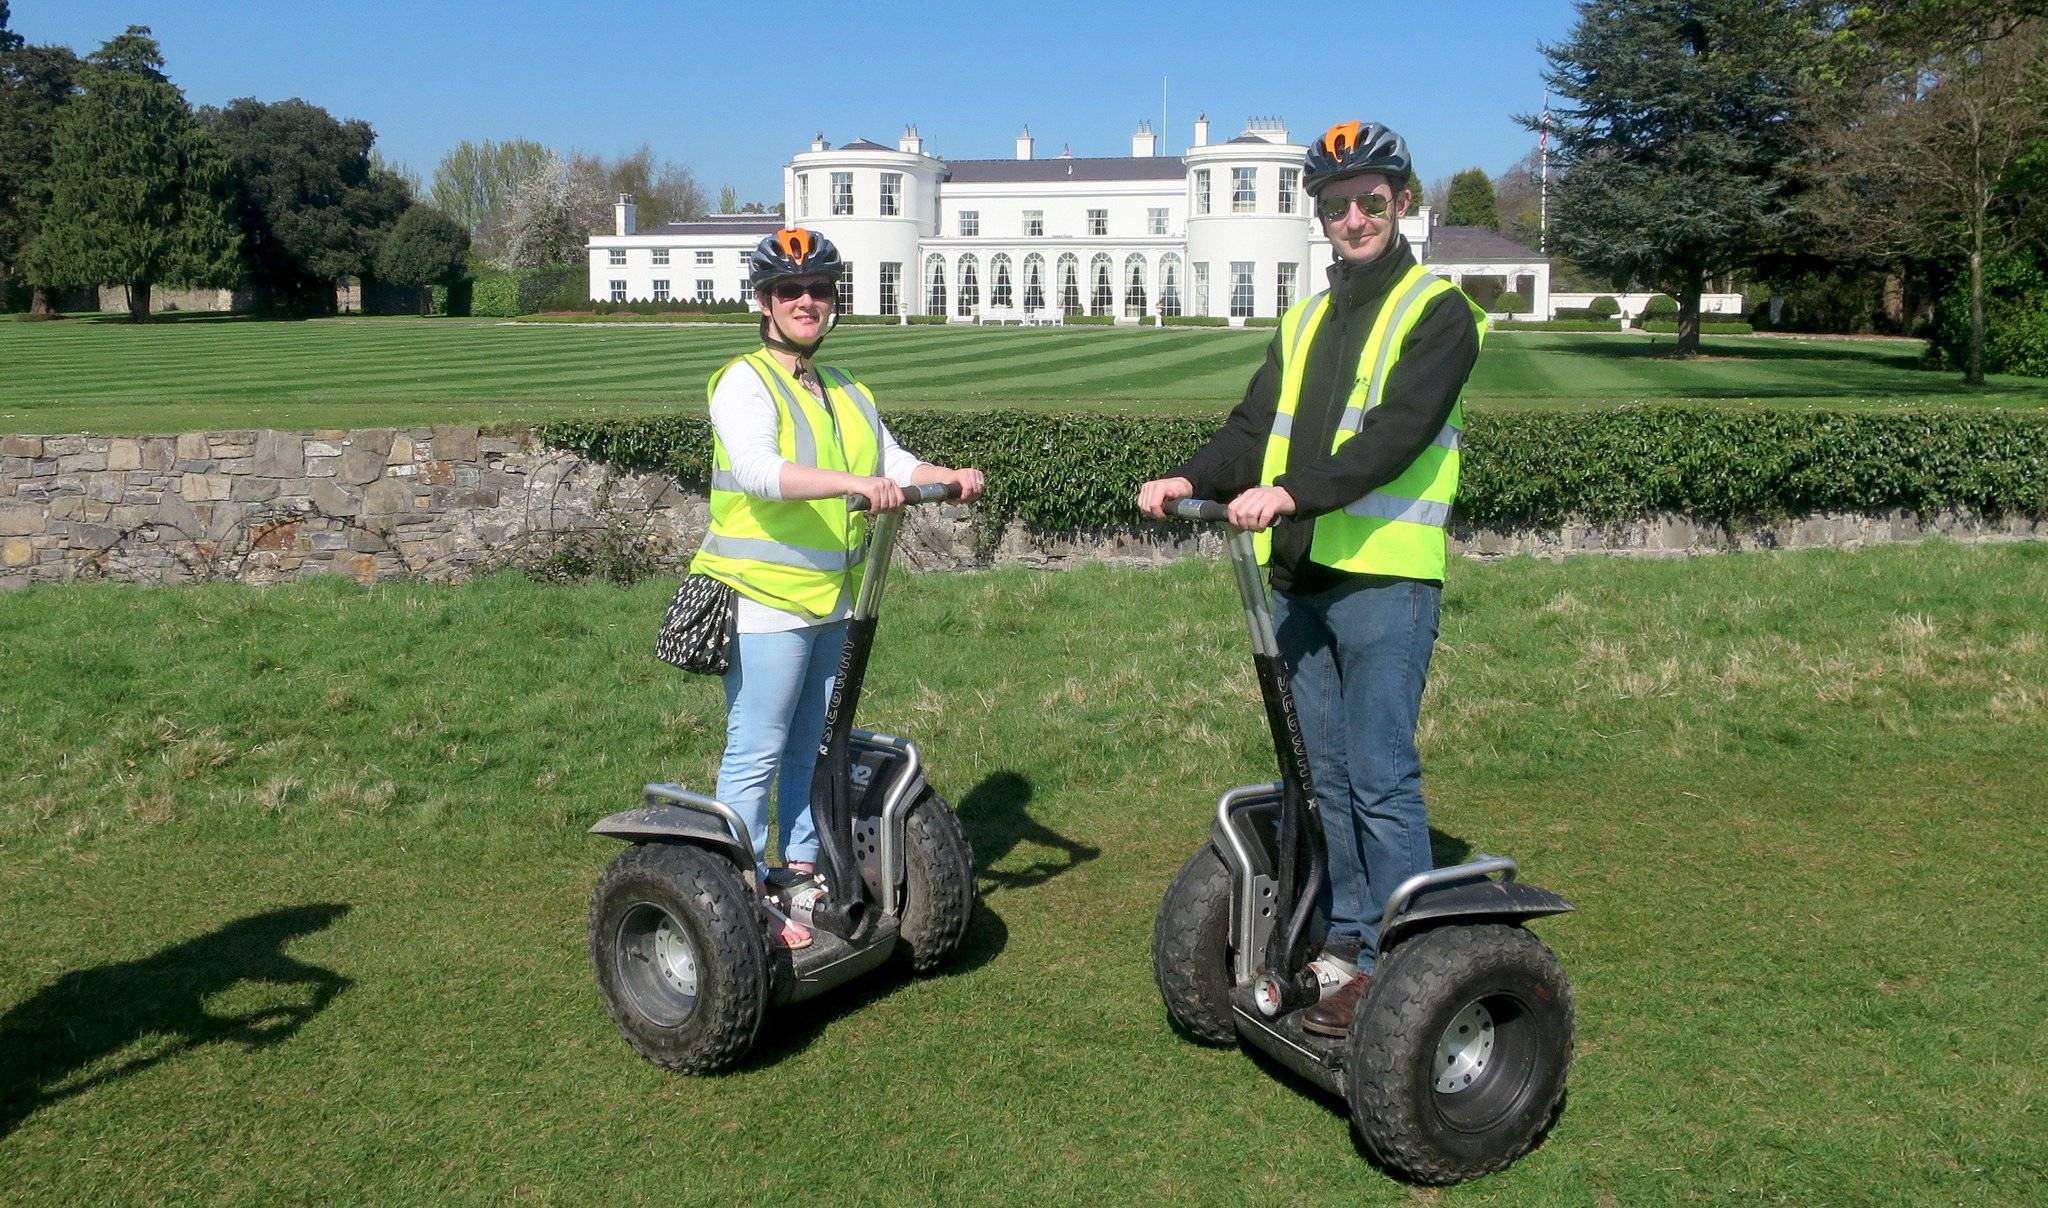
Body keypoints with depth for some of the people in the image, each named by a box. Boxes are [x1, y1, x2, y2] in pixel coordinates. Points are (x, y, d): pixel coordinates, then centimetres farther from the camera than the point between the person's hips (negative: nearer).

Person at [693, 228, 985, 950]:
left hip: (830, 602, 8)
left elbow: (893, 462, 15)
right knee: (756, 754, -4)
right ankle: (745, 899, 3)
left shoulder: (848, 393, 17)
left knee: (810, 747, 17)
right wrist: (854, 482, -38)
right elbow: (758, 471, -26)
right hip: (765, 599, -8)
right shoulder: (744, 383, -9)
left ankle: (802, 870, 29)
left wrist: (951, 476, -6)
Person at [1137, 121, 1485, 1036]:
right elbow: (1255, 429, 11)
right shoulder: (1304, 321, 20)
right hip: (1298, 575, 7)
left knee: (1381, 779, -6)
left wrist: (1293, 491, -28)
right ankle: (1345, 943, 24)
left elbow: (1396, 433, -17)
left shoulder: (1436, 311, -2)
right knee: (1322, 775, 12)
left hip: (1384, 578, -7)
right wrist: (1193, 480, -8)